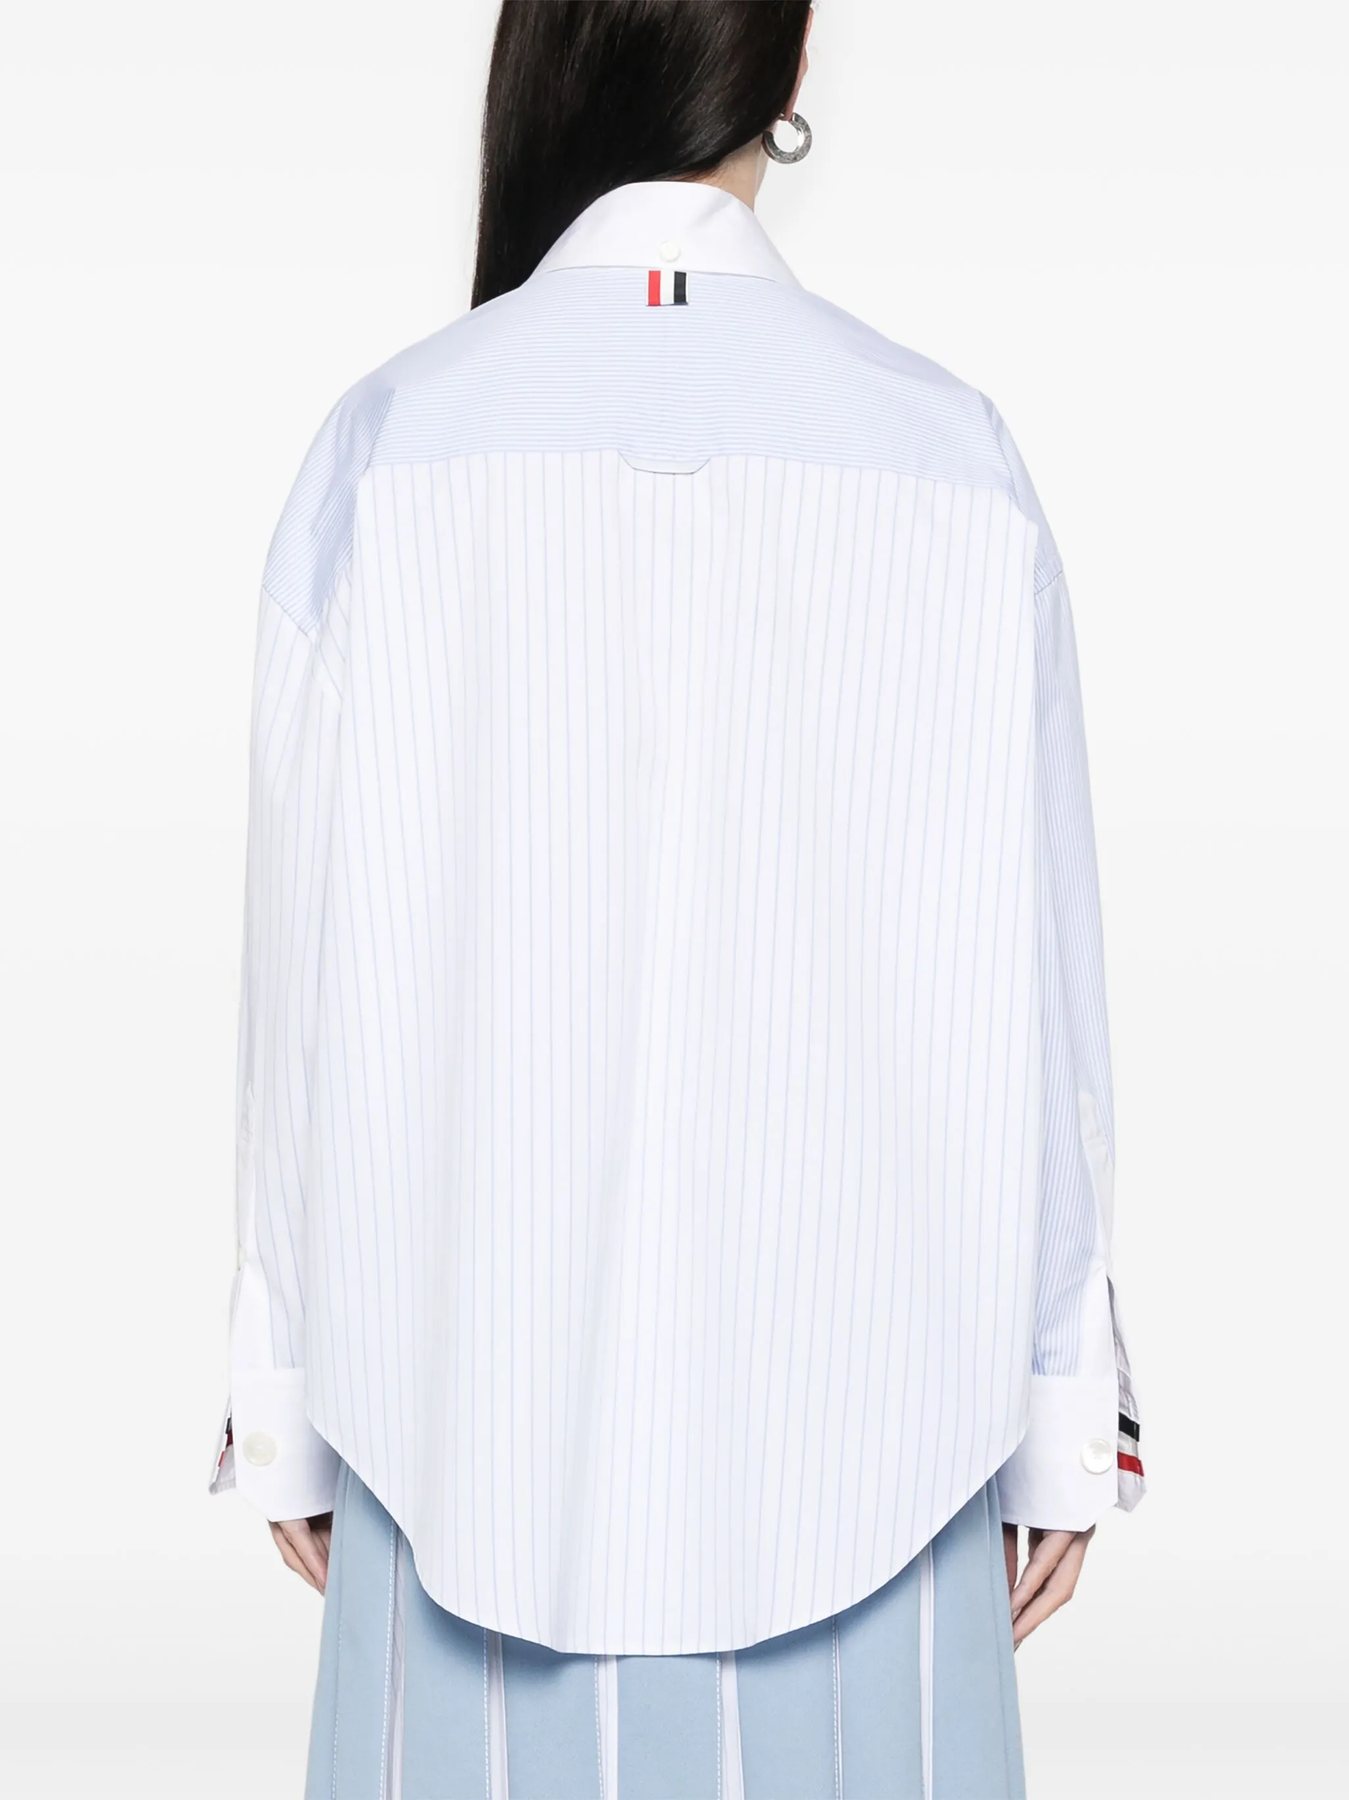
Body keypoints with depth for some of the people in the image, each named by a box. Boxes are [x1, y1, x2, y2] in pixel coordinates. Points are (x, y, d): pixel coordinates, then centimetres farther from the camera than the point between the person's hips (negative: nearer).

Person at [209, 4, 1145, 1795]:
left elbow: (316, 964, -5)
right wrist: (1064, 1407, 5)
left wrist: (292, 1407, 6)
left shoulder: (392, 442, -8)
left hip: (483, 1361, 1)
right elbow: (1032, 971, -5)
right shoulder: (947, 456, -7)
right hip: (855, 1367, 0)